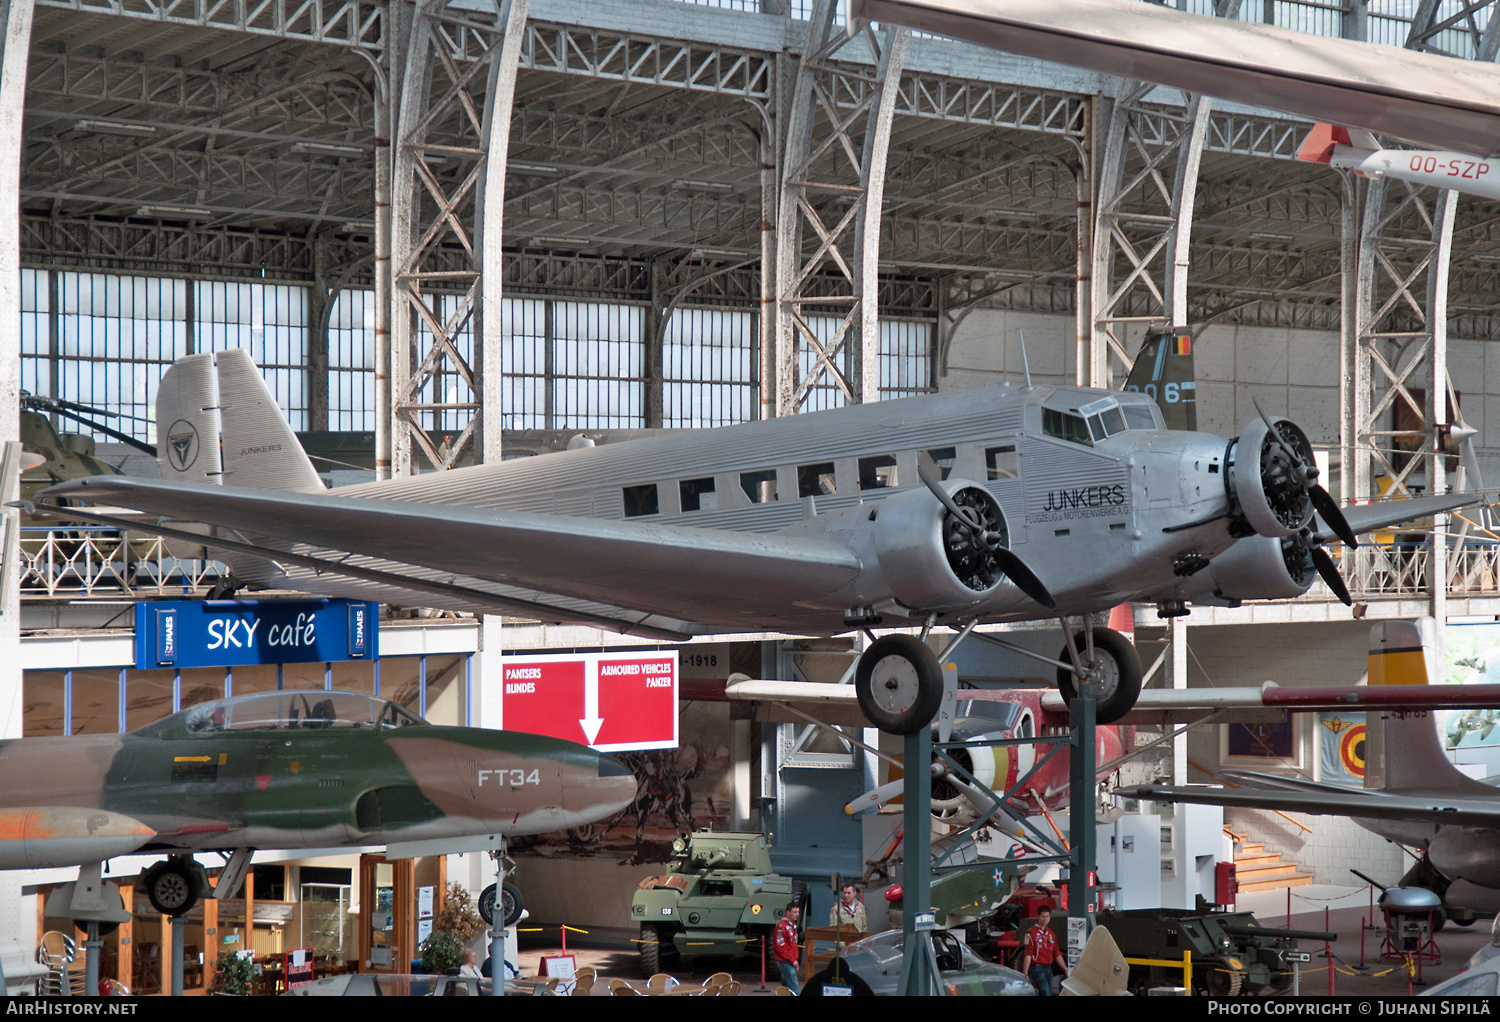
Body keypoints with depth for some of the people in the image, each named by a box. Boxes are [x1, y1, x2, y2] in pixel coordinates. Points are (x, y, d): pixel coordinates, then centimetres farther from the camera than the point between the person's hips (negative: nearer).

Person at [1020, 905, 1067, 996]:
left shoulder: (1051, 934, 16)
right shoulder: (1031, 932, -6)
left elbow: (1057, 954, 21)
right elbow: (1028, 955, -12)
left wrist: (1065, 969, 17)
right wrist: (1025, 974, -16)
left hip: (1049, 968, 7)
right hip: (1037, 969, -7)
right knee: (1046, 994, -18)